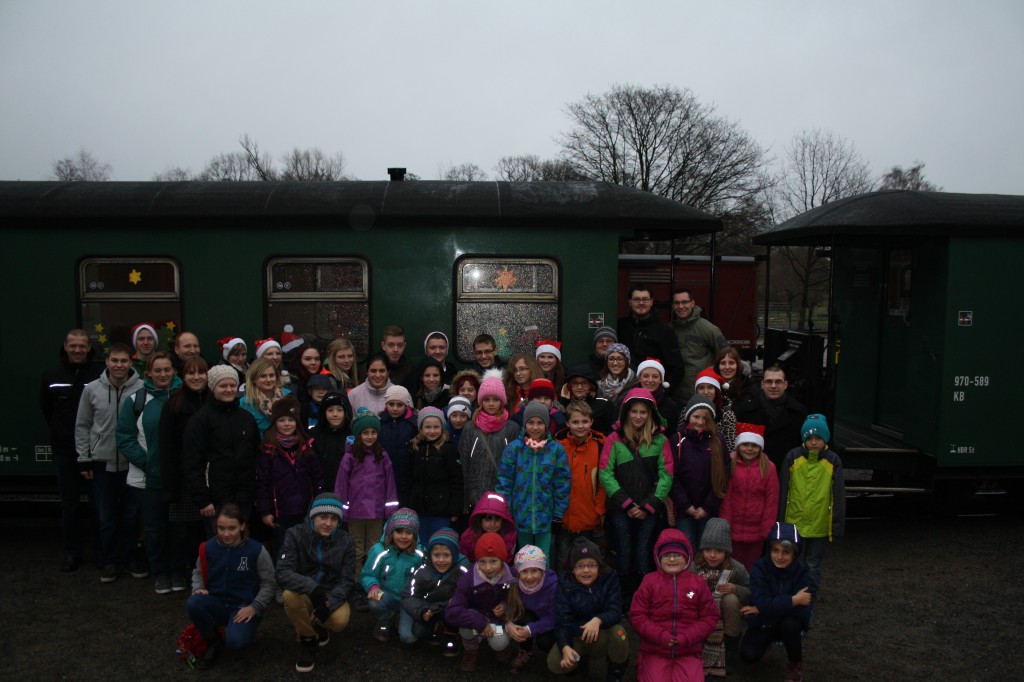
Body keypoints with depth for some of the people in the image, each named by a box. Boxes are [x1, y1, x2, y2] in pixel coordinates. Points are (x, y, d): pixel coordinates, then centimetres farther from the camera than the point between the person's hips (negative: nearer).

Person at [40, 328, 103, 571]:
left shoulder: (100, 375, -9)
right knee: (69, 503, 11)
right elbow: (45, 409, 17)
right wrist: (61, 431, 14)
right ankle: (71, 551, 23)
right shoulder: (51, 376, 4)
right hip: (65, 450, 3)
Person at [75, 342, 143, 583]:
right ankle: (108, 561, 23)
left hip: (132, 463, -1)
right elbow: (82, 426, 5)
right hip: (102, 462, 1)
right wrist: (84, 459, 3)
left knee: (131, 515, 10)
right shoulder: (92, 389, -3)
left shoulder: (142, 389, -10)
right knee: (106, 517, 9)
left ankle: (128, 557, 27)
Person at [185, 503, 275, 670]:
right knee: (193, 604, -30)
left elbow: (268, 583, -4)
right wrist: (198, 589, -8)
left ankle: (244, 629, 9)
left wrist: (254, 608, -15)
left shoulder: (256, 550, -12)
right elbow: (198, 572, 13)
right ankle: (214, 642, -2)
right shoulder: (208, 547, -5)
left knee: (235, 641, -32)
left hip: (244, 608, -3)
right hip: (216, 604, 3)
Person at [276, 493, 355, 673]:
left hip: (332, 594, 1)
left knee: (340, 621, -31)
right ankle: (308, 640, -7)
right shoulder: (295, 534, -16)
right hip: (304, 594, 0)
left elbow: (347, 581, -11)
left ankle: (320, 626, 9)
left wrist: (330, 603, -30)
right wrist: (311, 588, -42)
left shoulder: (345, 541, -11)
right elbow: (282, 573, -24)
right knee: (290, 595, -35)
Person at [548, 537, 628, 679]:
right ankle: (582, 658, 11)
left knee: (618, 632, -35)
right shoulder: (565, 585, -11)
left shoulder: (609, 578, -12)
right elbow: (562, 621, -18)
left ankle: (616, 674, -4)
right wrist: (565, 647, -37)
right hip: (575, 637, 1)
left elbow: (615, 611, -21)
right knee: (555, 664, -26)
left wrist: (598, 620, -43)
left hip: (602, 636, -1)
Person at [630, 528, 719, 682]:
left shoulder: (698, 583, 4)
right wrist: (661, 636, -14)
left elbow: (709, 617, 3)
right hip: (655, 651, -1)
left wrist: (686, 638, -11)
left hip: (688, 652, 1)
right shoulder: (649, 581, 1)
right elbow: (636, 616, -1)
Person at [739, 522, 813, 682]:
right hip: (762, 623, 0)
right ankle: (765, 643, 15)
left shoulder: (801, 570, -17)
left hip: (790, 623, 0)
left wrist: (762, 609, -27)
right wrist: (793, 600, -31)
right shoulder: (760, 567, -18)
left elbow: (801, 608, -27)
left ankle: (795, 663, -4)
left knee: (790, 623, -34)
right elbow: (760, 602, -27)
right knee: (748, 655, -22)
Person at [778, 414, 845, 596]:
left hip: (820, 526, 0)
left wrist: (838, 526, -3)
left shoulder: (833, 461, -5)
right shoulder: (793, 457, -5)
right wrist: (780, 520, -1)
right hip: (793, 524, 0)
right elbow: (783, 492, -1)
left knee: (813, 567, 14)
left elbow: (839, 497, -1)